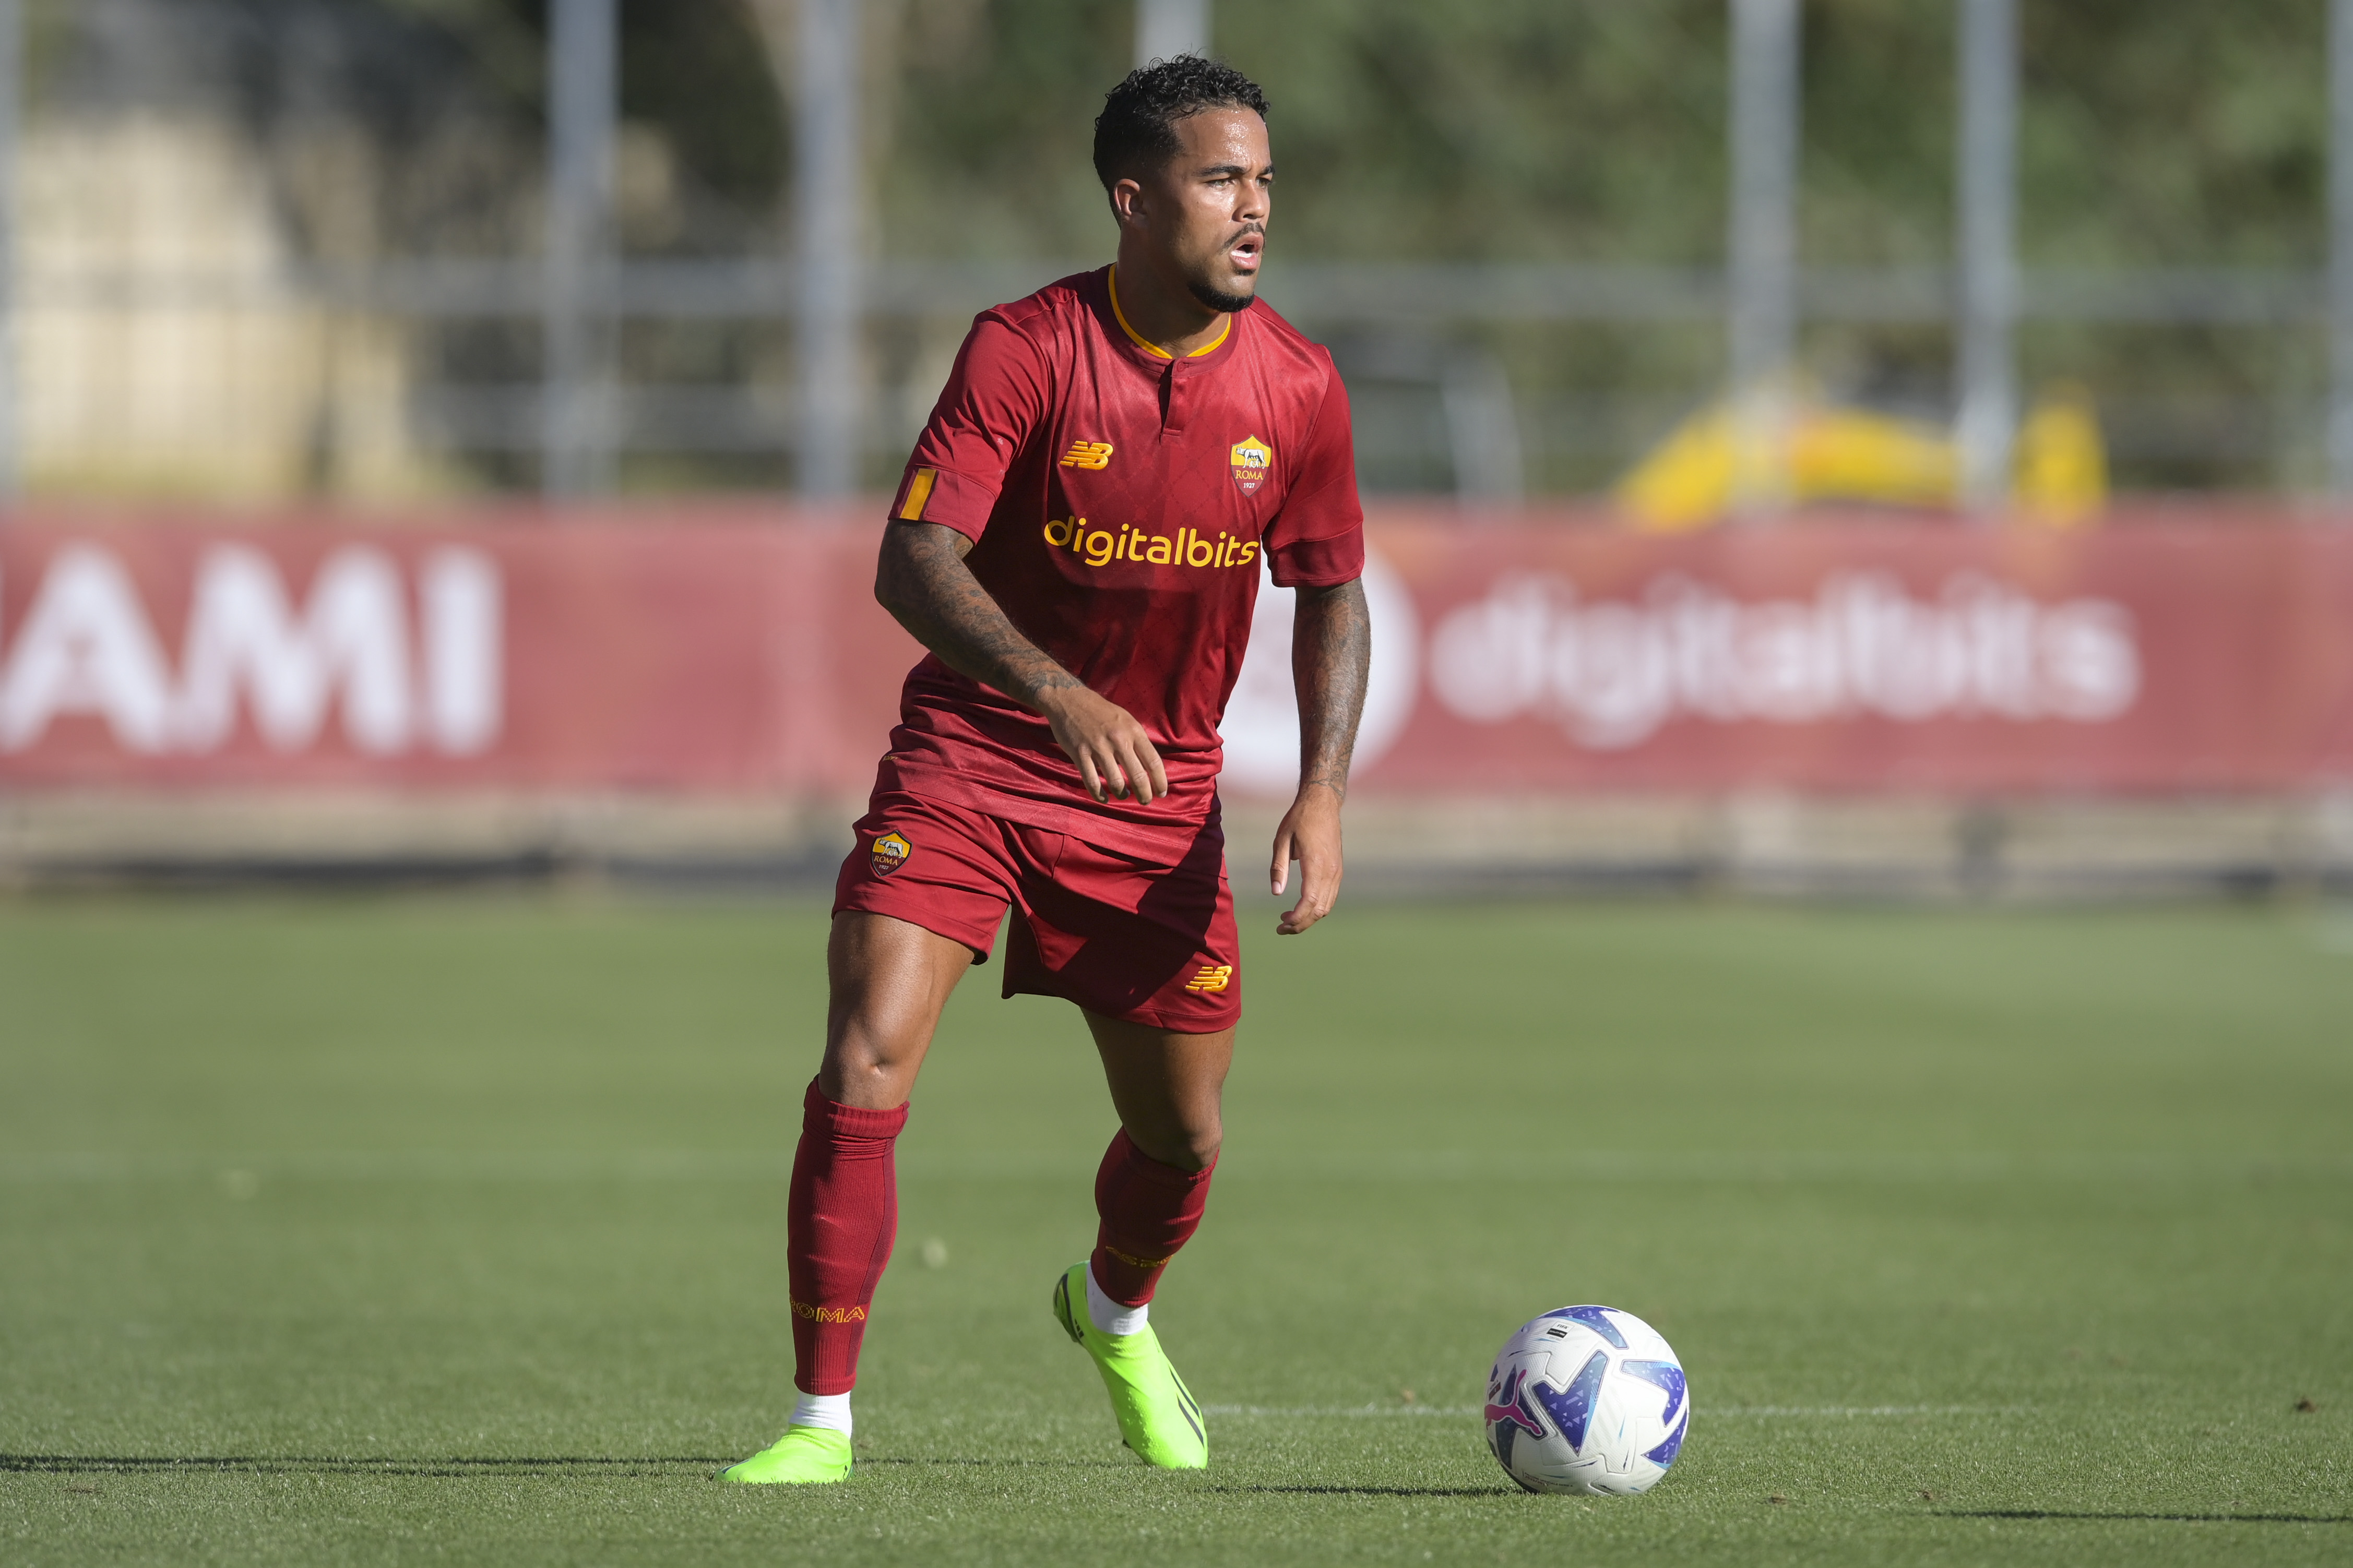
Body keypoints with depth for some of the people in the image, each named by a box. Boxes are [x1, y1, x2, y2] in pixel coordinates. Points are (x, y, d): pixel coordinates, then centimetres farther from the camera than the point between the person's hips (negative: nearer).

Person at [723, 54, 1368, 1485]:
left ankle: (1116, 1314, 45)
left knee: (1181, 1136, 10)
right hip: (970, 761, -3)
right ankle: (824, 1420, -9)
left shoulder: (1297, 387, -5)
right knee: (865, 1070, -19)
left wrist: (1323, 791, -7)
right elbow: (914, 562, -23)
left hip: (1159, 796, 3)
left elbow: (1333, 596, 7)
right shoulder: (1024, 349, -16)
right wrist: (1060, 695, -38)